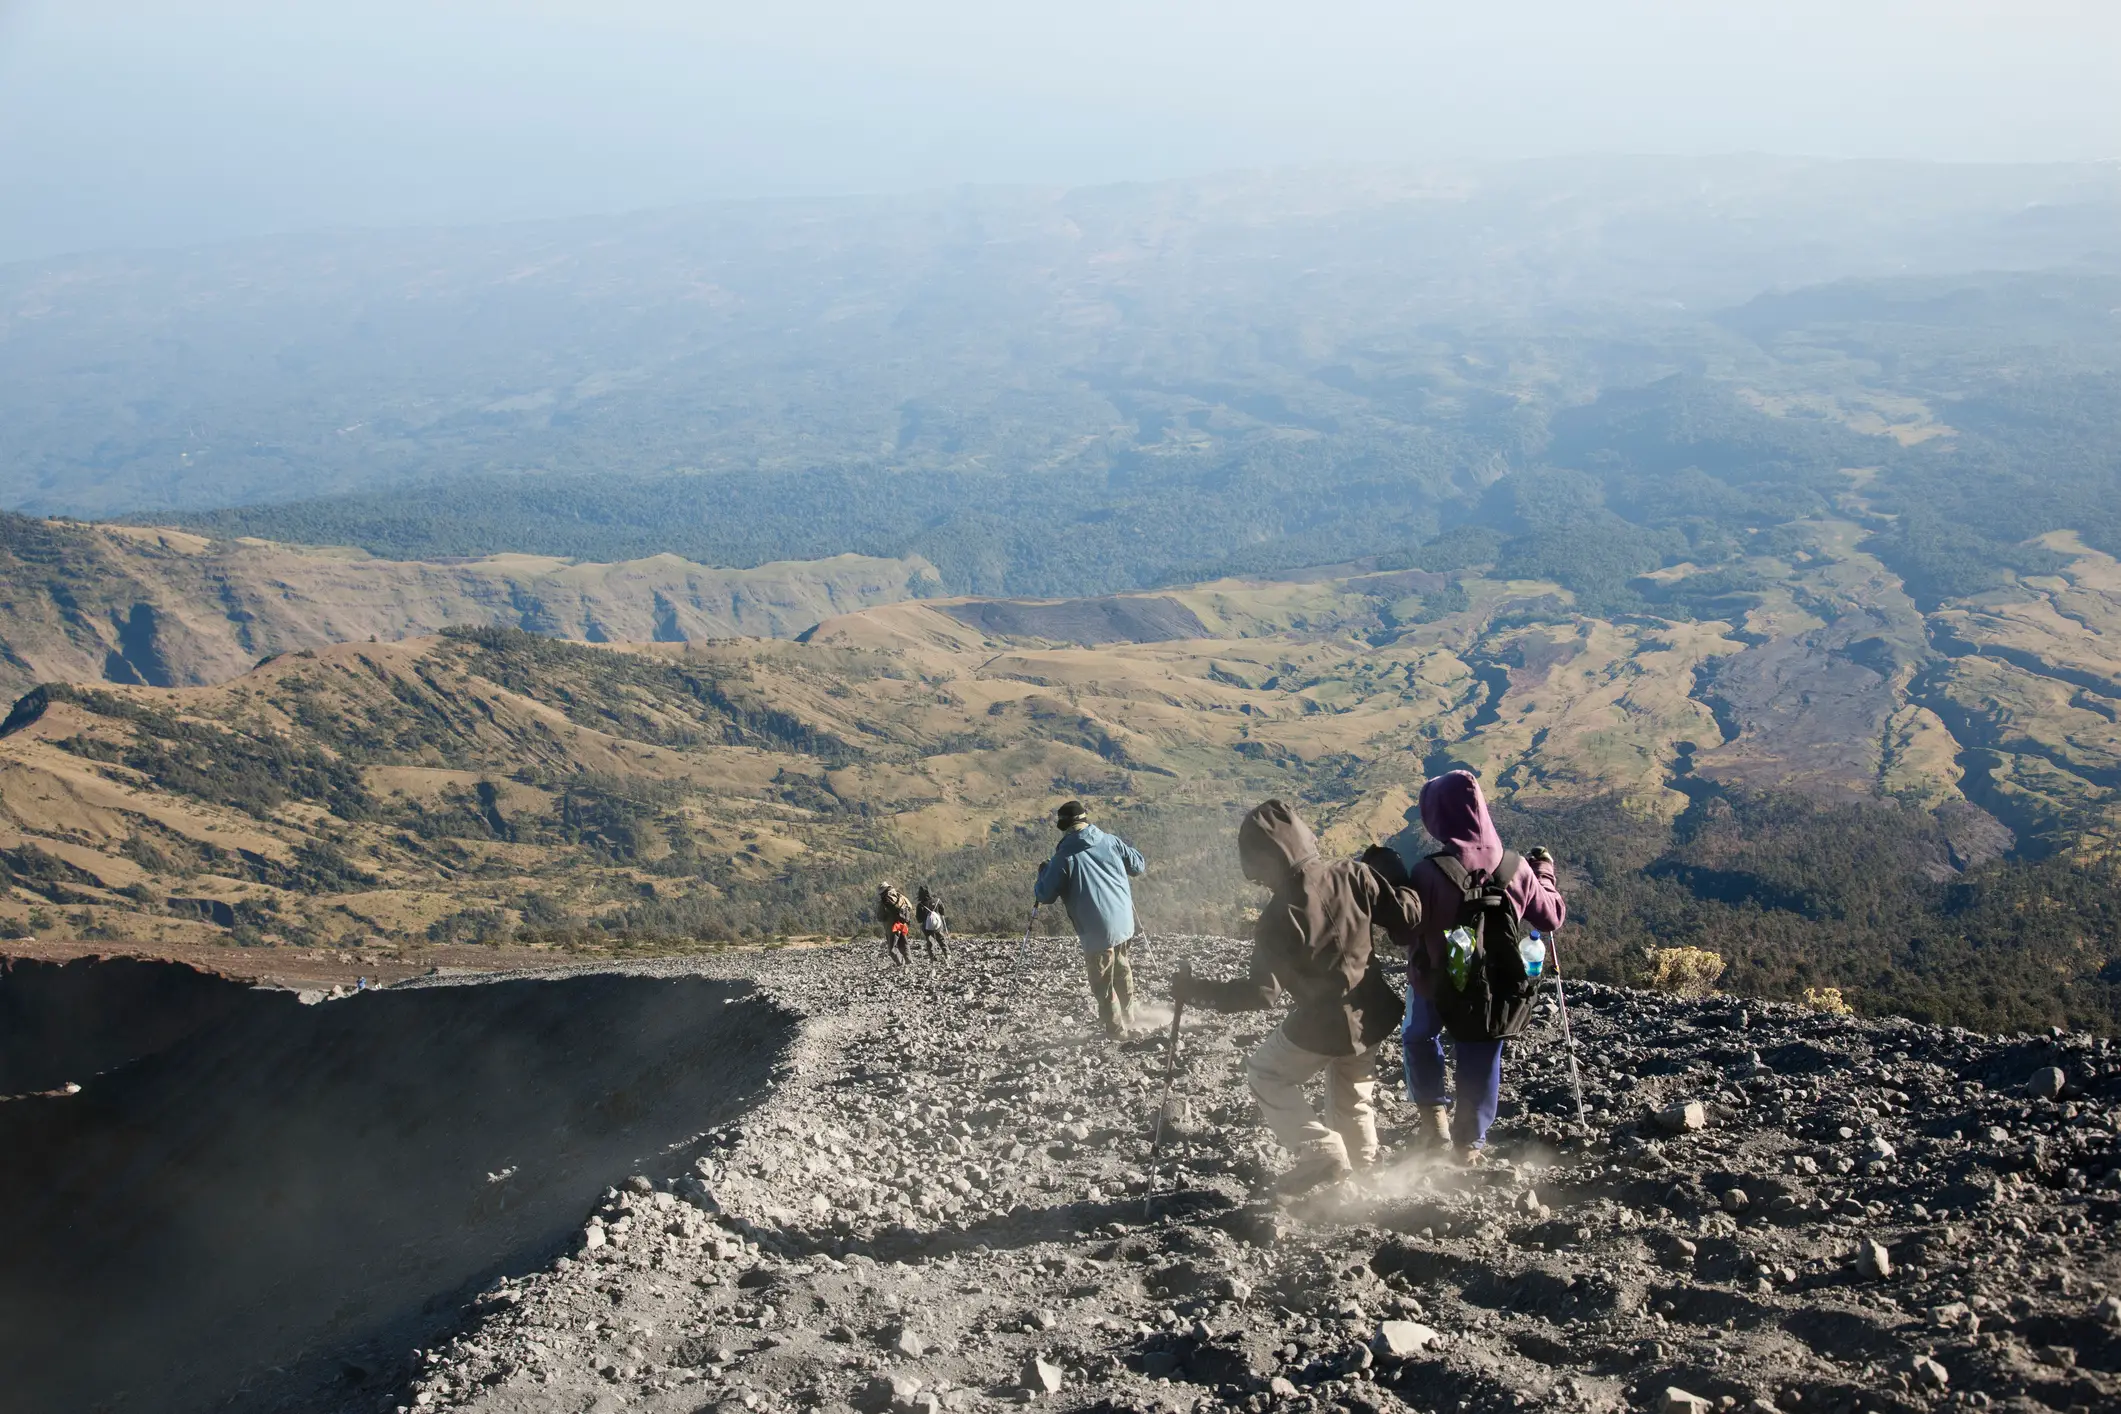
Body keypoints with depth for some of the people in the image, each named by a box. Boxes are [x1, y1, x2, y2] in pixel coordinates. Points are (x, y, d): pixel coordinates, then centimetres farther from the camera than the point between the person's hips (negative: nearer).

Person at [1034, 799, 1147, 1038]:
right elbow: (1138, 867, 12)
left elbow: (1045, 896, -8)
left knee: (1102, 982, 11)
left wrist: (1043, 873, 12)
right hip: (1125, 923, 6)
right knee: (1122, 969, 27)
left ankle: (1115, 1029, 21)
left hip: (1096, 931, -5)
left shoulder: (1064, 857, -13)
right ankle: (1128, 1016, 41)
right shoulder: (1111, 842, -1)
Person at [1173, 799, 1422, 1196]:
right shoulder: (1352, 875, -16)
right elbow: (1407, 917, -13)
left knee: (1265, 1075, 19)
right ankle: (1363, 1170, 40)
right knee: (1352, 1095, 29)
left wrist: (1198, 990, -12)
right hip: (1371, 1016, 5)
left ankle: (1321, 1151, 8)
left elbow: (1261, 993, -21)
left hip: (1319, 1026, -5)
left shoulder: (1277, 919, -25)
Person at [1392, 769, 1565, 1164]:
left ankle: (1434, 1115, 24)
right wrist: (1545, 873, 13)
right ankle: (1470, 1141, 37)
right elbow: (1551, 918, -3)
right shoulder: (1516, 869, -18)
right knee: (1480, 1061, 23)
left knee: (1419, 1037, 30)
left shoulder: (1427, 872, -28)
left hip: (1435, 984, -2)